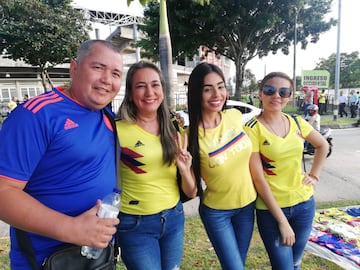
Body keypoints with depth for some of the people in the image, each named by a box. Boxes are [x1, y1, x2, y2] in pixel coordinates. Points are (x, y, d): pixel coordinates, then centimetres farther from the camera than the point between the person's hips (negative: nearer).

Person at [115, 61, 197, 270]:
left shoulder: (174, 130, -2)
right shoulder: (118, 131, -16)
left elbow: (191, 193, -2)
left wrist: (184, 169, -18)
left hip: (174, 218, 5)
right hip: (135, 224, -4)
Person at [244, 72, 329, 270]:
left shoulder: (296, 123, -1)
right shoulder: (252, 128, -17)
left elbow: (322, 145, 19)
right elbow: (258, 179, -17)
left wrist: (314, 175, 7)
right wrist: (281, 220, -15)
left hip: (304, 202, 5)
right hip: (271, 208, -5)